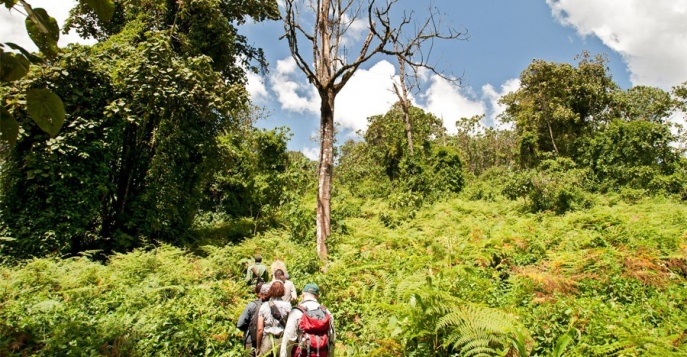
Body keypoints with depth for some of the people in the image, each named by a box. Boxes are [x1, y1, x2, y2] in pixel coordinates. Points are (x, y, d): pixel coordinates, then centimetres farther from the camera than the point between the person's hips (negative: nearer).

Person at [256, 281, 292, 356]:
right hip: (282, 340, 0)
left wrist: (258, 347, 7)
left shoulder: (264, 306, -1)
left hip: (267, 340, 1)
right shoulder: (287, 306, -3)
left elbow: (260, 329, -2)